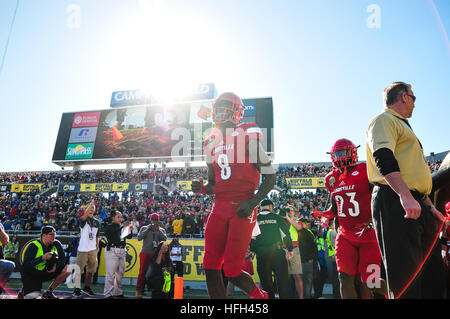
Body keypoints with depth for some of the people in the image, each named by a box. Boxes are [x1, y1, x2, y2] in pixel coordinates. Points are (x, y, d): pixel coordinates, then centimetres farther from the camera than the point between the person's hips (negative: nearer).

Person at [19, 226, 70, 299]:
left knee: (66, 269, -16)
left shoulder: (56, 244, -3)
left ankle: (48, 292, -2)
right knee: (33, 296, -26)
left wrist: (55, 266, -20)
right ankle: (23, 292, 13)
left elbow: (62, 259, 0)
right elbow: (26, 264, -21)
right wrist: (43, 258, -30)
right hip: (31, 274, -5)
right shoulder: (33, 246, -15)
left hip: (47, 272, 5)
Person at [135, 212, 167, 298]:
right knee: (142, 272, -3)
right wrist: (148, 229, -10)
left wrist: (158, 229, -10)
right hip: (145, 253, -1)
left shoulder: (161, 230, 13)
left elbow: (165, 239, -4)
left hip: (156, 254, 1)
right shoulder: (144, 228, 11)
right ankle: (139, 290, 6)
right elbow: (139, 238, -3)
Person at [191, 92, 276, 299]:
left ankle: (259, 296, 28)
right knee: (210, 267, 3)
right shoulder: (211, 143, 16)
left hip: (242, 209, -6)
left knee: (231, 271, -4)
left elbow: (270, 175, -3)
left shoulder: (249, 137, -3)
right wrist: (201, 188, 1)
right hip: (219, 208, 6)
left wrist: (253, 202, -14)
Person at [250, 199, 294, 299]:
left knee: (266, 283, 9)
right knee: (282, 280, 7)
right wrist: (290, 249, 6)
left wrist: (253, 251, 10)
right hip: (277, 252, 0)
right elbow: (286, 233, 1)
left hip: (261, 254, 1)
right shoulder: (277, 217, 6)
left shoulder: (255, 219, 7)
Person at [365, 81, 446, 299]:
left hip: (416, 205, 10)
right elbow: (383, 158, -19)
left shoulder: (403, 126, 30)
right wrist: (405, 196, -29)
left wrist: (429, 205, 26)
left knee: (433, 268, 12)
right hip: (394, 202, -10)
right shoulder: (384, 120, 0)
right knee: (406, 274, -10)